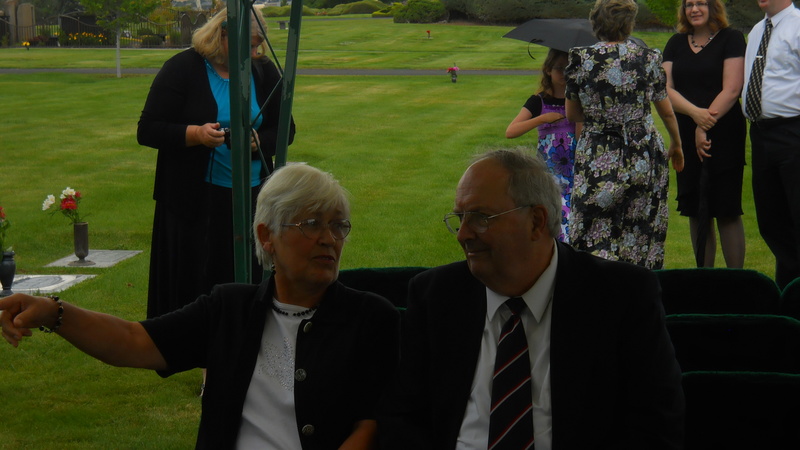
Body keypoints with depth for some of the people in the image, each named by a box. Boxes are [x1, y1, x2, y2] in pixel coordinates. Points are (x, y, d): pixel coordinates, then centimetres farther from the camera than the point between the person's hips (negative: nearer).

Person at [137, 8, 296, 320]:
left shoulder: (264, 72, 7)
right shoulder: (183, 68, -5)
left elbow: (284, 130, 11)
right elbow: (147, 130, -6)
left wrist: (257, 141, -11)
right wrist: (195, 134, -22)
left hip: (252, 197, 4)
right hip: (194, 199, -3)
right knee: (191, 287, -3)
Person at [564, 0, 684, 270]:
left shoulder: (580, 59, -6)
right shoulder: (649, 58, 0)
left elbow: (571, 115, 4)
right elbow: (667, 113, 11)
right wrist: (676, 145, 29)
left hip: (597, 160, -2)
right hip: (645, 154, 2)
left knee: (595, 242, -1)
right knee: (641, 235, 12)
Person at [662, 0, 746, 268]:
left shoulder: (731, 39, -1)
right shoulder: (676, 44, 12)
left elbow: (731, 89, -10)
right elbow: (665, 89, 1)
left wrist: (706, 126, -17)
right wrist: (695, 113, -16)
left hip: (724, 135, -4)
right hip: (686, 136, 4)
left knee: (727, 211, -3)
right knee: (696, 211, 7)